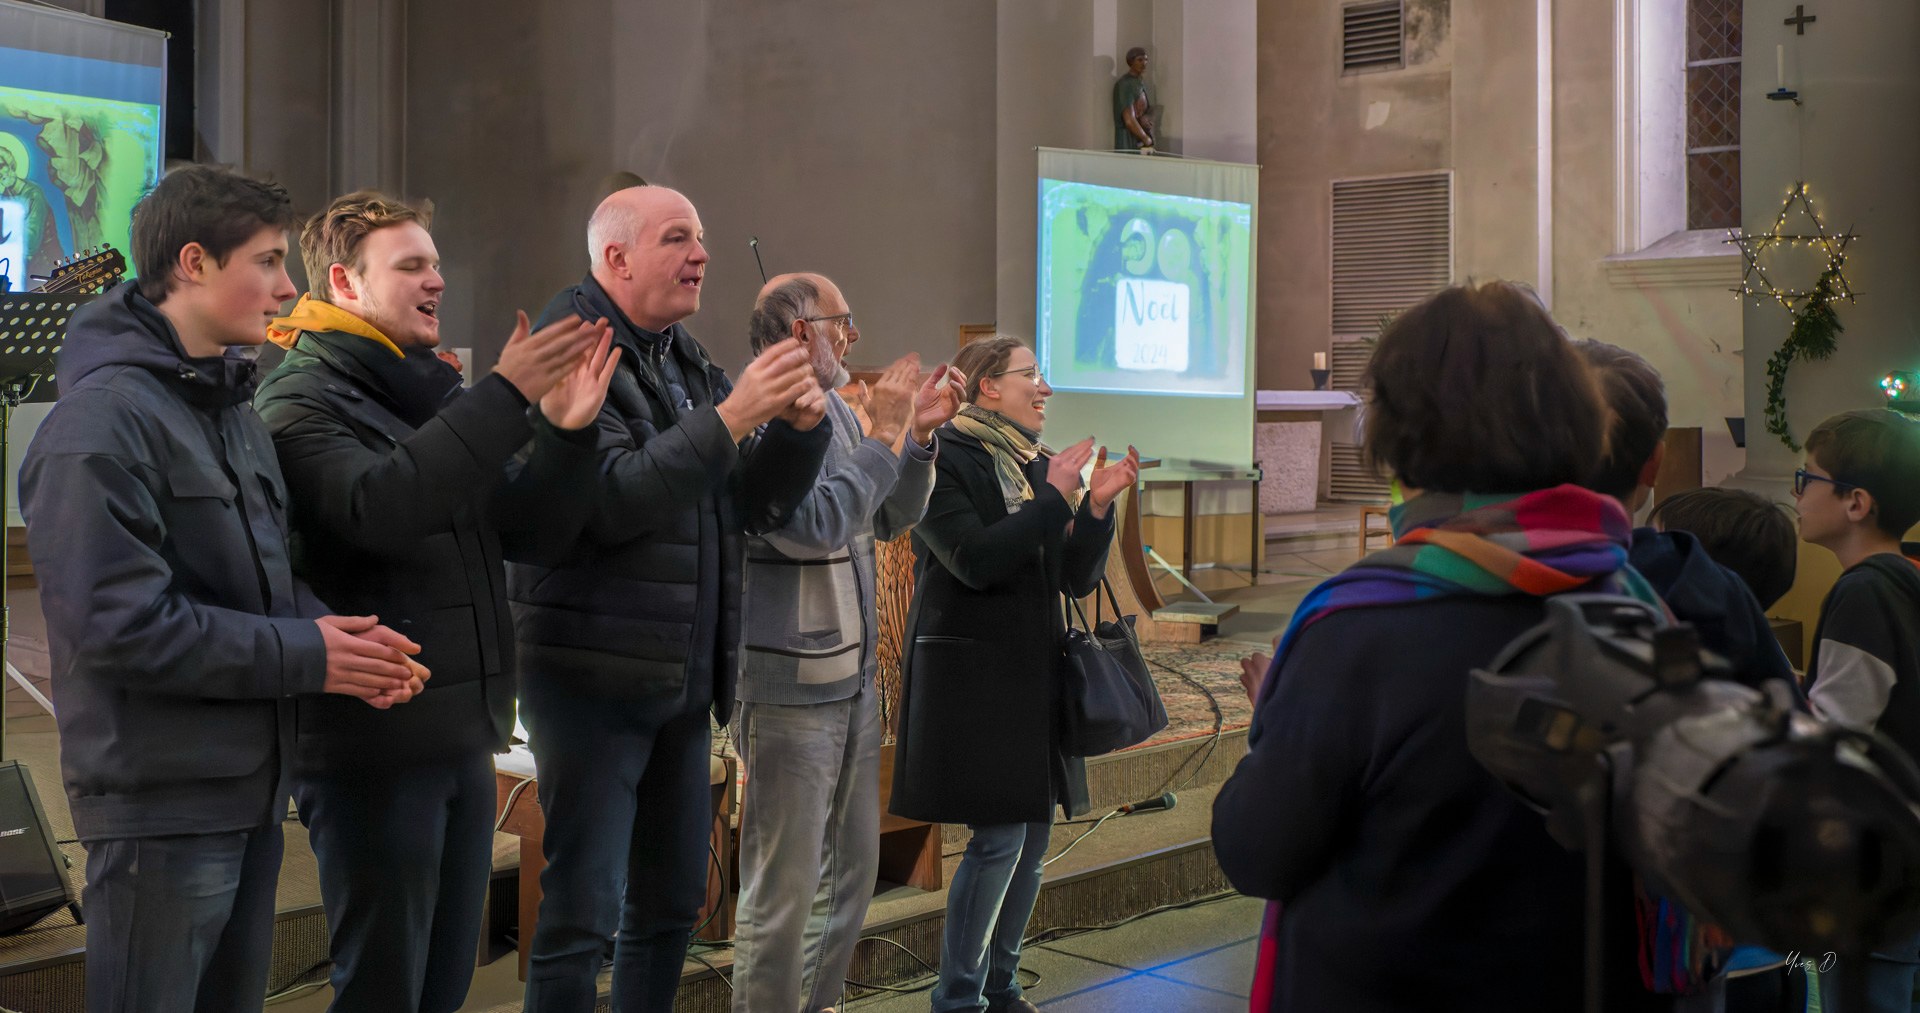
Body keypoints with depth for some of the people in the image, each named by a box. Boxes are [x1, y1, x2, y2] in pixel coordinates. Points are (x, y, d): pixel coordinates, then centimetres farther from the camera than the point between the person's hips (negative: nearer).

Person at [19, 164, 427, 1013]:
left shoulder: (231, 409, 14)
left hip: (251, 783, 9)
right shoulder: (102, 419, -16)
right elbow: (117, 623, -23)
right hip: (161, 793, -9)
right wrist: (305, 656, -18)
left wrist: (338, 632, -3)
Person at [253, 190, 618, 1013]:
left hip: (462, 734, 8)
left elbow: (527, 529, 9)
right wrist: (506, 396, -29)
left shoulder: (435, 392, 15)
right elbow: (375, 508, -28)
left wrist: (566, 433, -8)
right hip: (371, 739, -7)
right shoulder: (300, 398, -8)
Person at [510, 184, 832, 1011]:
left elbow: (755, 505, 11)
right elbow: (611, 501, -23)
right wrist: (730, 417, -27)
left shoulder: (689, 364, 14)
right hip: (593, 674, -8)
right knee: (582, 911, -4)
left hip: (685, 678, 8)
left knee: (671, 903, 15)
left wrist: (801, 426, -6)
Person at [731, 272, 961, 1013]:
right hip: (788, 687, -9)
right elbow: (812, 526, -25)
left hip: (854, 676, 9)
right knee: (784, 885, 1)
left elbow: (892, 519, 15)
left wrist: (919, 432, 2)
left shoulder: (838, 412, 8)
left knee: (853, 865, 20)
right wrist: (883, 438, -17)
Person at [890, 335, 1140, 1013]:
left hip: (1036, 669, 7)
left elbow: (1080, 579, 10)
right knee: (999, 837, -9)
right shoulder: (943, 461, -8)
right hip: (971, 672, -7)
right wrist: (1054, 499, -17)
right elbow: (976, 560, -21)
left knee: (1033, 834, 9)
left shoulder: (1039, 466, 13)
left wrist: (1097, 505, -5)